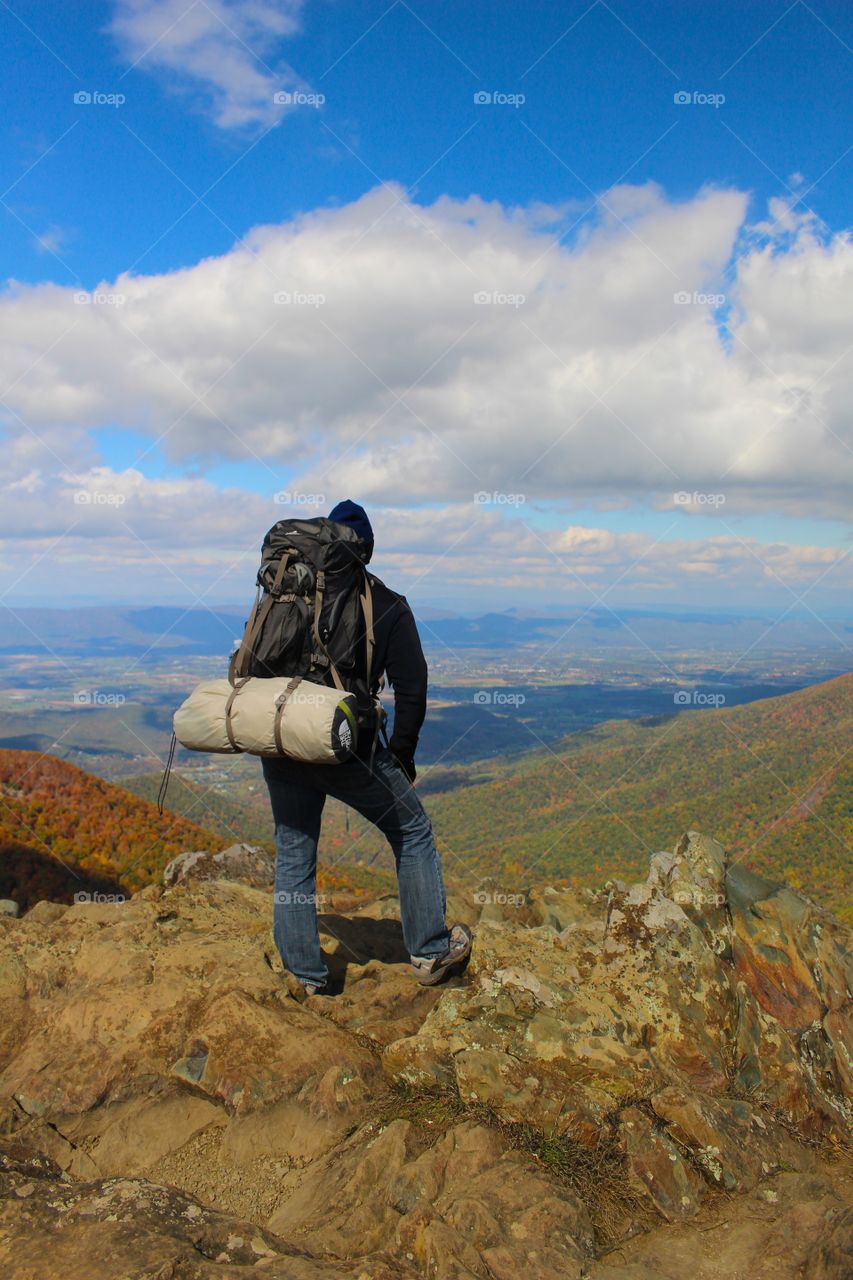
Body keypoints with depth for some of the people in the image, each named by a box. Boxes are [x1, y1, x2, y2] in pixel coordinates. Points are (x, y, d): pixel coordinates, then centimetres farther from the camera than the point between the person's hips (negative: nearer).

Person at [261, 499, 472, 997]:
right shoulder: (388, 606, 1)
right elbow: (411, 688, -1)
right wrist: (402, 758, 10)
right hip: (348, 747, -3)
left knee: (293, 856, 18)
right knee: (413, 833, 17)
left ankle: (307, 978, 25)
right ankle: (431, 952, 24)